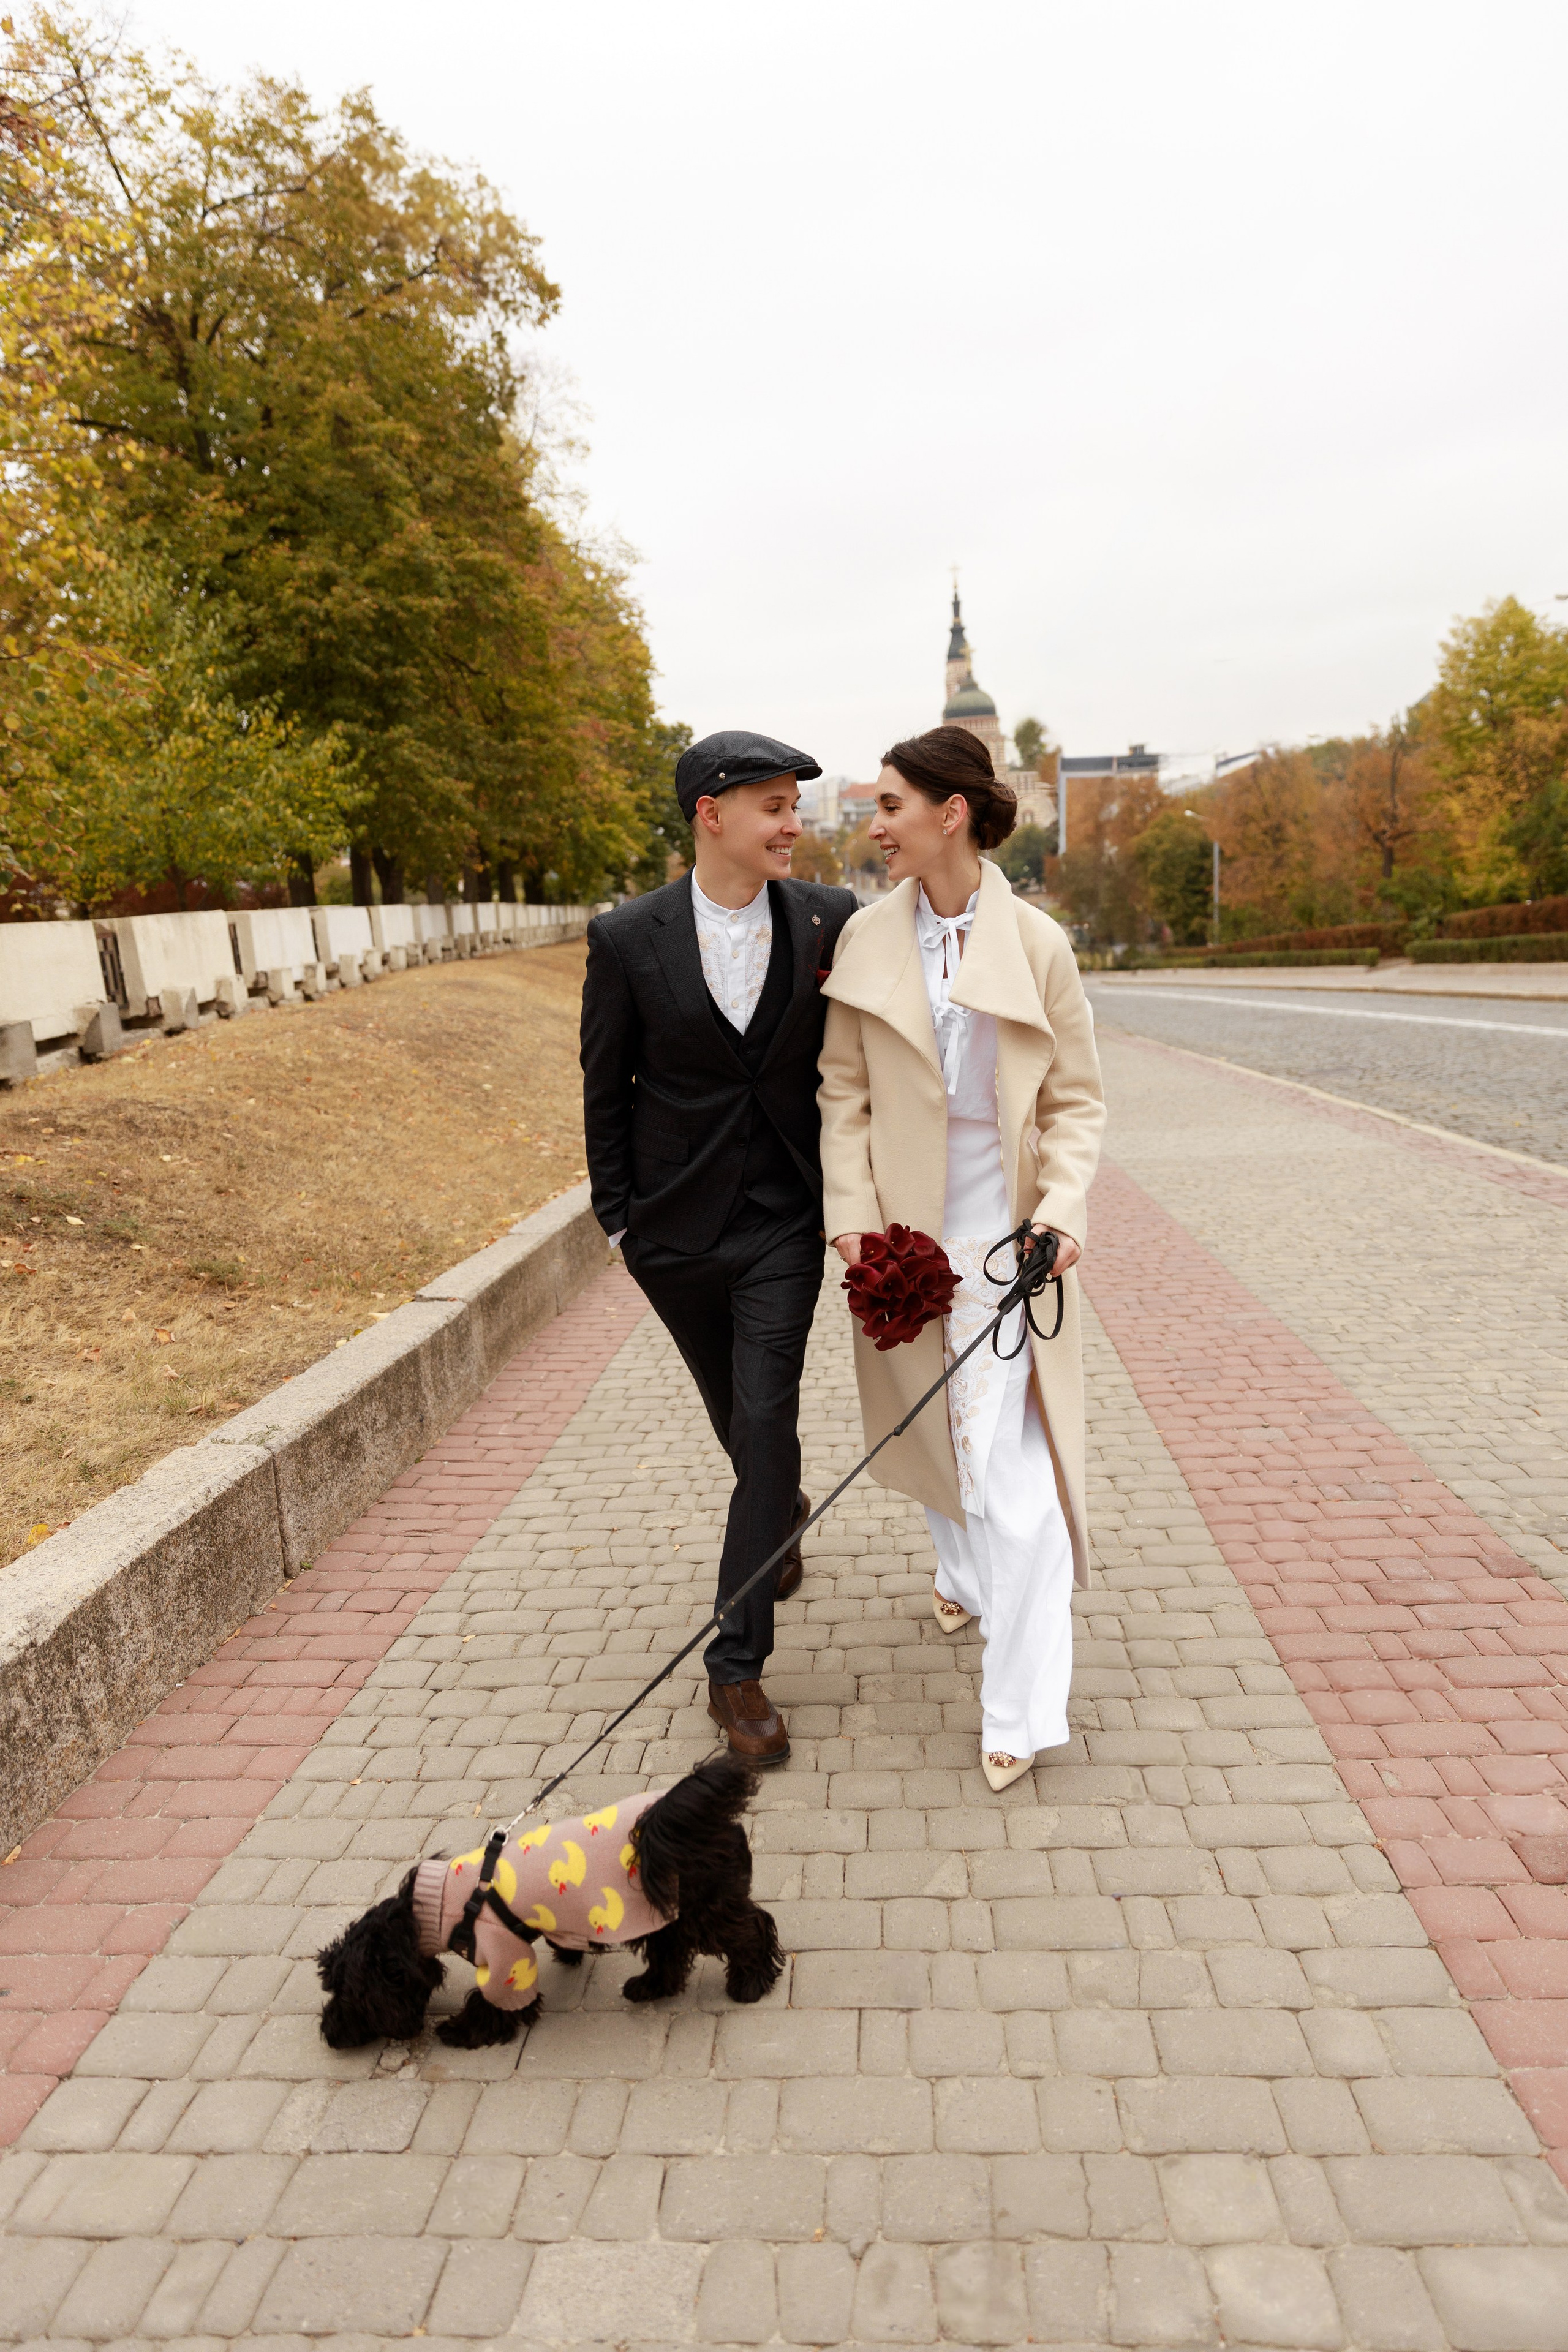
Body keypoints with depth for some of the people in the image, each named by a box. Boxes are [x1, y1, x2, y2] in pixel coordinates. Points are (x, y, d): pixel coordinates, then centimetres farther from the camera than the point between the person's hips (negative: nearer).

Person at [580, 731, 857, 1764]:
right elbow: (605, 1087, 3)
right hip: (676, 1224, 1)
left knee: (765, 1424, -6)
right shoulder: (628, 938, -7)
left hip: (782, 1221, -1)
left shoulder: (830, 920, -5)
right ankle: (787, 1511, 53)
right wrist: (617, 1212, 2)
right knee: (736, 1417, 18)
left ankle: (738, 1666, 7)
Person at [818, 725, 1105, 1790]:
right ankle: (967, 1572, 48)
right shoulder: (868, 939, 1)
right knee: (927, 1417, 18)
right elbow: (845, 1092, 3)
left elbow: (1076, 1098, 0)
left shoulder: (1036, 944, -5)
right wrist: (853, 1214, -6)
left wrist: (1063, 1209, -14)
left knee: (1004, 1452, -6)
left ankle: (1021, 1705, 7)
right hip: (905, 1225, 3)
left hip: (1002, 1230, -3)